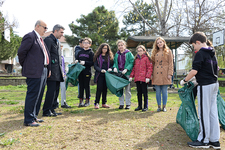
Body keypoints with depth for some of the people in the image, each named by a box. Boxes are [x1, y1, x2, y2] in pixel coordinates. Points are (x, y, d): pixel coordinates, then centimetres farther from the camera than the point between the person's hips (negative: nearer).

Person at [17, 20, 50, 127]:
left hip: (43, 72, 9)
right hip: (34, 72, -9)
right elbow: (21, 52, -12)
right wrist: (25, 65, -2)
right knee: (32, 95, -3)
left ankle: (34, 116, 27)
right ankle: (28, 120, 6)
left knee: (38, 96, 15)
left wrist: (49, 69, 15)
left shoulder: (40, 39, 20)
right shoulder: (30, 37, -9)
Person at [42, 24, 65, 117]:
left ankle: (52, 110, 18)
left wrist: (61, 70, 19)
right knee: (51, 91, -7)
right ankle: (46, 111, 2)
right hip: (52, 71, -9)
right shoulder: (48, 40, -6)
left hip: (57, 72, 9)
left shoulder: (57, 42, 22)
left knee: (56, 91, 10)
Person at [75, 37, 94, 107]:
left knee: (87, 86, 1)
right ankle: (81, 101, 14)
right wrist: (76, 61, 0)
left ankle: (87, 101, 12)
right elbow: (76, 59, 22)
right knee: (81, 86, 7)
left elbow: (92, 63, -6)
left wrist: (85, 62, -18)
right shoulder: (80, 52, 17)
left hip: (87, 72, -4)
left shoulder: (91, 52, 1)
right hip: (80, 71, 5)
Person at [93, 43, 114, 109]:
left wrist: (110, 69, -12)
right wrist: (101, 70, -17)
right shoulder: (97, 56, 4)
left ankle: (104, 103, 17)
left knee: (105, 89, 7)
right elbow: (95, 66, -1)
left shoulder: (110, 56, 11)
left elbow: (112, 64, 9)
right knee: (99, 89, -6)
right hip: (100, 75, -2)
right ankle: (96, 103, 2)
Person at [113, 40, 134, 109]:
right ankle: (121, 103, 16)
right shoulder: (117, 54, 13)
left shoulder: (128, 53, -1)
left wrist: (126, 69, -18)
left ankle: (128, 104, 11)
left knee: (127, 89, 1)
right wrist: (115, 67, -3)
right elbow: (115, 62, 18)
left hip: (126, 73, -4)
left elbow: (132, 62, -6)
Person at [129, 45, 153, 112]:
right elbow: (134, 68, 18)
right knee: (139, 93, 12)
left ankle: (145, 106, 11)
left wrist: (148, 77, -14)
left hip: (144, 79, -6)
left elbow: (150, 68, -7)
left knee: (144, 92, 1)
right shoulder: (136, 59, 16)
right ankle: (139, 106, 21)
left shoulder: (146, 58, -2)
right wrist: (131, 76, 8)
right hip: (137, 78, 6)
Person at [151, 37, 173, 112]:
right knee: (158, 91, 4)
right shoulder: (155, 52, 15)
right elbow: (153, 63, 13)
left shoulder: (168, 51, 6)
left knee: (164, 91, 1)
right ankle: (159, 106, 13)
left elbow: (170, 63, 1)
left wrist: (170, 73, -8)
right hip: (157, 74, 3)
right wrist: (152, 74, 4)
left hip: (165, 74, -3)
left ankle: (164, 107, 12)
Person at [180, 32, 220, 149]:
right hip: (214, 84, 9)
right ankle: (215, 141, 18)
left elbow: (194, 71, -19)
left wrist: (184, 80, -5)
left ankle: (204, 140, 9)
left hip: (205, 86, -9)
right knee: (213, 112, 11)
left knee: (204, 113, -1)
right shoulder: (212, 53, 14)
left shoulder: (200, 53, -13)